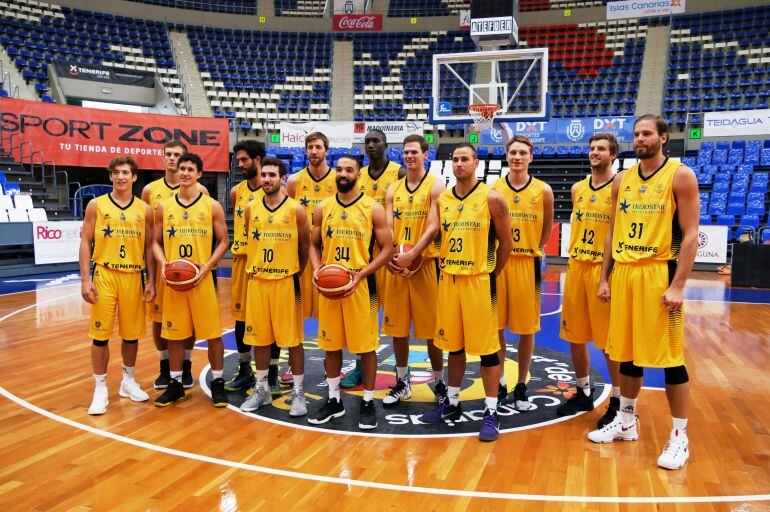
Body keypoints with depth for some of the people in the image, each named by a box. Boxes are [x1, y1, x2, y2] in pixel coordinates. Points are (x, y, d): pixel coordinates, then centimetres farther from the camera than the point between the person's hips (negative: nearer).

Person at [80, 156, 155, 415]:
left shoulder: (144, 209, 6)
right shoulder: (96, 205, 2)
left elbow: (149, 247, 8)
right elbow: (85, 242, 1)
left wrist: (151, 281, 2)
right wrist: (85, 279, -7)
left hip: (133, 277, 2)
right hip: (104, 275, -1)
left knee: (131, 333, 10)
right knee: (100, 334, 1)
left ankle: (128, 381, 27)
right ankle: (100, 389, 13)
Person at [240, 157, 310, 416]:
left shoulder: (296, 209, -5)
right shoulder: (251, 208, 6)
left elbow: (305, 246, 2)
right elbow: (250, 241, 16)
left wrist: (294, 271, 6)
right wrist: (254, 268, 11)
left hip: (286, 281, -4)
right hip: (257, 281, 4)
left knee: (293, 338, 2)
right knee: (259, 337, 11)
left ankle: (298, 392, 14)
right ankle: (261, 389, 26)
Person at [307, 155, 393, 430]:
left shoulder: (372, 208, -4)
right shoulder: (323, 208, 7)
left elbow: (387, 248, -4)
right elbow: (314, 245, 13)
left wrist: (360, 274, -16)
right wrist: (316, 270, -7)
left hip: (361, 284, -3)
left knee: (366, 345, 3)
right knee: (331, 343, 11)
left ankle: (368, 402, 19)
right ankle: (334, 399, 26)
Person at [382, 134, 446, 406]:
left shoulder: (435, 186, -2)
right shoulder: (393, 189, 12)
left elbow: (433, 228, -12)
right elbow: (388, 227, 7)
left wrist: (411, 255, -22)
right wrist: (389, 255, -12)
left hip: (425, 263, -4)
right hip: (396, 265, 5)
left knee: (431, 328, 3)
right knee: (397, 327, 10)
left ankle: (440, 383, 20)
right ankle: (402, 383, 25)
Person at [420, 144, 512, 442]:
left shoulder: (491, 198, -5)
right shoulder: (442, 199, 9)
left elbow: (506, 242, -1)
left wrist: (492, 274, 1)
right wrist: (444, 267, 9)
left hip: (479, 280, -5)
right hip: (448, 280, 5)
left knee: (487, 347, 0)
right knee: (453, 345, 14)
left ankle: (491, 412, 11)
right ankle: (452, 404, 28)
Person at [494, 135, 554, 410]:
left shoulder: (543, 191, 1)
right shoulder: (493, 189, 3)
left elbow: (547, 228, 13)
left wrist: (534, 249, 5)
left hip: (528, 263, -1)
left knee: (527, 329, 6)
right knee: (496, 327, 6)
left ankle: (521, 388, 20)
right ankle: (499, 385, 21)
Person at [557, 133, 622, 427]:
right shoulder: (578, 188, 13)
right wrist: (573, 258, 13)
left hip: (605, 268, -6)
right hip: (576, 266, 6)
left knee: (609, 340, 1)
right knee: (574, 336, 12)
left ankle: (618, 401, 16)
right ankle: (584, 393, 28)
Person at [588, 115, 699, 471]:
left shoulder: (680, 176, -4)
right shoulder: (622, 180, 11)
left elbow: (690, 234, -9)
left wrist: (677, 285, -15)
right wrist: (605, 278, 9)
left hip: (659, 273, -5)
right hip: (623, 273, 5)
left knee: (669, 357, -1)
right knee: (626, 353, 13)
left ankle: (679, 436, 14)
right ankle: (626, 422, 29)